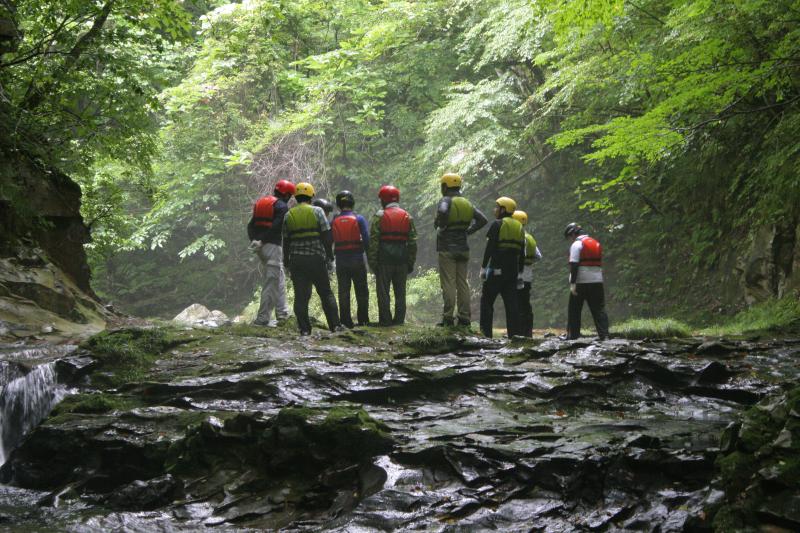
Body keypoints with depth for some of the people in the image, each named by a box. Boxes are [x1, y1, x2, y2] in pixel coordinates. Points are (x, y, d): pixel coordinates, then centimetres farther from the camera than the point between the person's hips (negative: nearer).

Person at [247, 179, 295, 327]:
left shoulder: (260, 202, 17)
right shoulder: (282, 207, -9)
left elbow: (251, 225, 12)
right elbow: (276, 227, -19)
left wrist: (254, 240, 4)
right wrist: (262, 241, -13)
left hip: (260, 248, 9)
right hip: (273, 246, -9)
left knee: (280, 277, 21)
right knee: (271, 282, -5)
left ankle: (282, 312, 23)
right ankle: (263, 318, -7)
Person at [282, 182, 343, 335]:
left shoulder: (288, 215, 8)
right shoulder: (317, 212, -1)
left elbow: (286, 241, 10)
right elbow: (327, 237, -6)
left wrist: (287, 263, 16)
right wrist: (330, 258, 1)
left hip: (296, 260, 2)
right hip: (316, 259, -2)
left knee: (301, 296, 3)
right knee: (326, 293, 7)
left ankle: (304, 329, -1)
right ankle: (335, 325, 4)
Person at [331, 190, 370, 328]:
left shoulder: (334, 221, 1)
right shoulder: (359, 219, -6)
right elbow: (367, 240, -10)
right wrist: (363, 250, 6)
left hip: (341, 261, 2)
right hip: (357, 259, -2)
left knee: (343, 292, 7)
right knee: (361, 291, 8)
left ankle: (346, 322, 5)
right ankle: (363, 320, 8)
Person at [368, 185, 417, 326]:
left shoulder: (379, 217, -4)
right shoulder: (407, 217, 8)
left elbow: (373, 242, -8)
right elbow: (412, 242, 8)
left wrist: (372, 262, -5)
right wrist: (411, 262, 13)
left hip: (384, 258, -4)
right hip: (402, 260, 4)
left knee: (383, 291, 2)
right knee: (400, 291, 10)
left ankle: (385, 320, 0)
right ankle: (399, 319, 9)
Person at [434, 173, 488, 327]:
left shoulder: (446, 201, -8)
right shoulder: (467, 203, 13)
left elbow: (442, 212, -30)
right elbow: (482, 220, 11)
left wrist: (438, 224, -12)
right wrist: (468, 230, 12)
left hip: (447, 249, -6)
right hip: (463, 249, 6)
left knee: (448, 284, -6)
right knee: (462, 283, 9)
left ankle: (448, 317, -8)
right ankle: (464, 317, 8)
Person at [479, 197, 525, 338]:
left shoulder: (497, 225, -6)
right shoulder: (519, 227, 15)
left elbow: (489, 248, -12)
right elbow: (522, 253, 16)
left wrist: (483, 268, -8)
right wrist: (520, 272, 19)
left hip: (496, 270, -6)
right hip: (512, 271, 6)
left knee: (487, 301, 0)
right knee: (511, 303, 5)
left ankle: (485, 333, -6)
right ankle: (514, 334, 0)